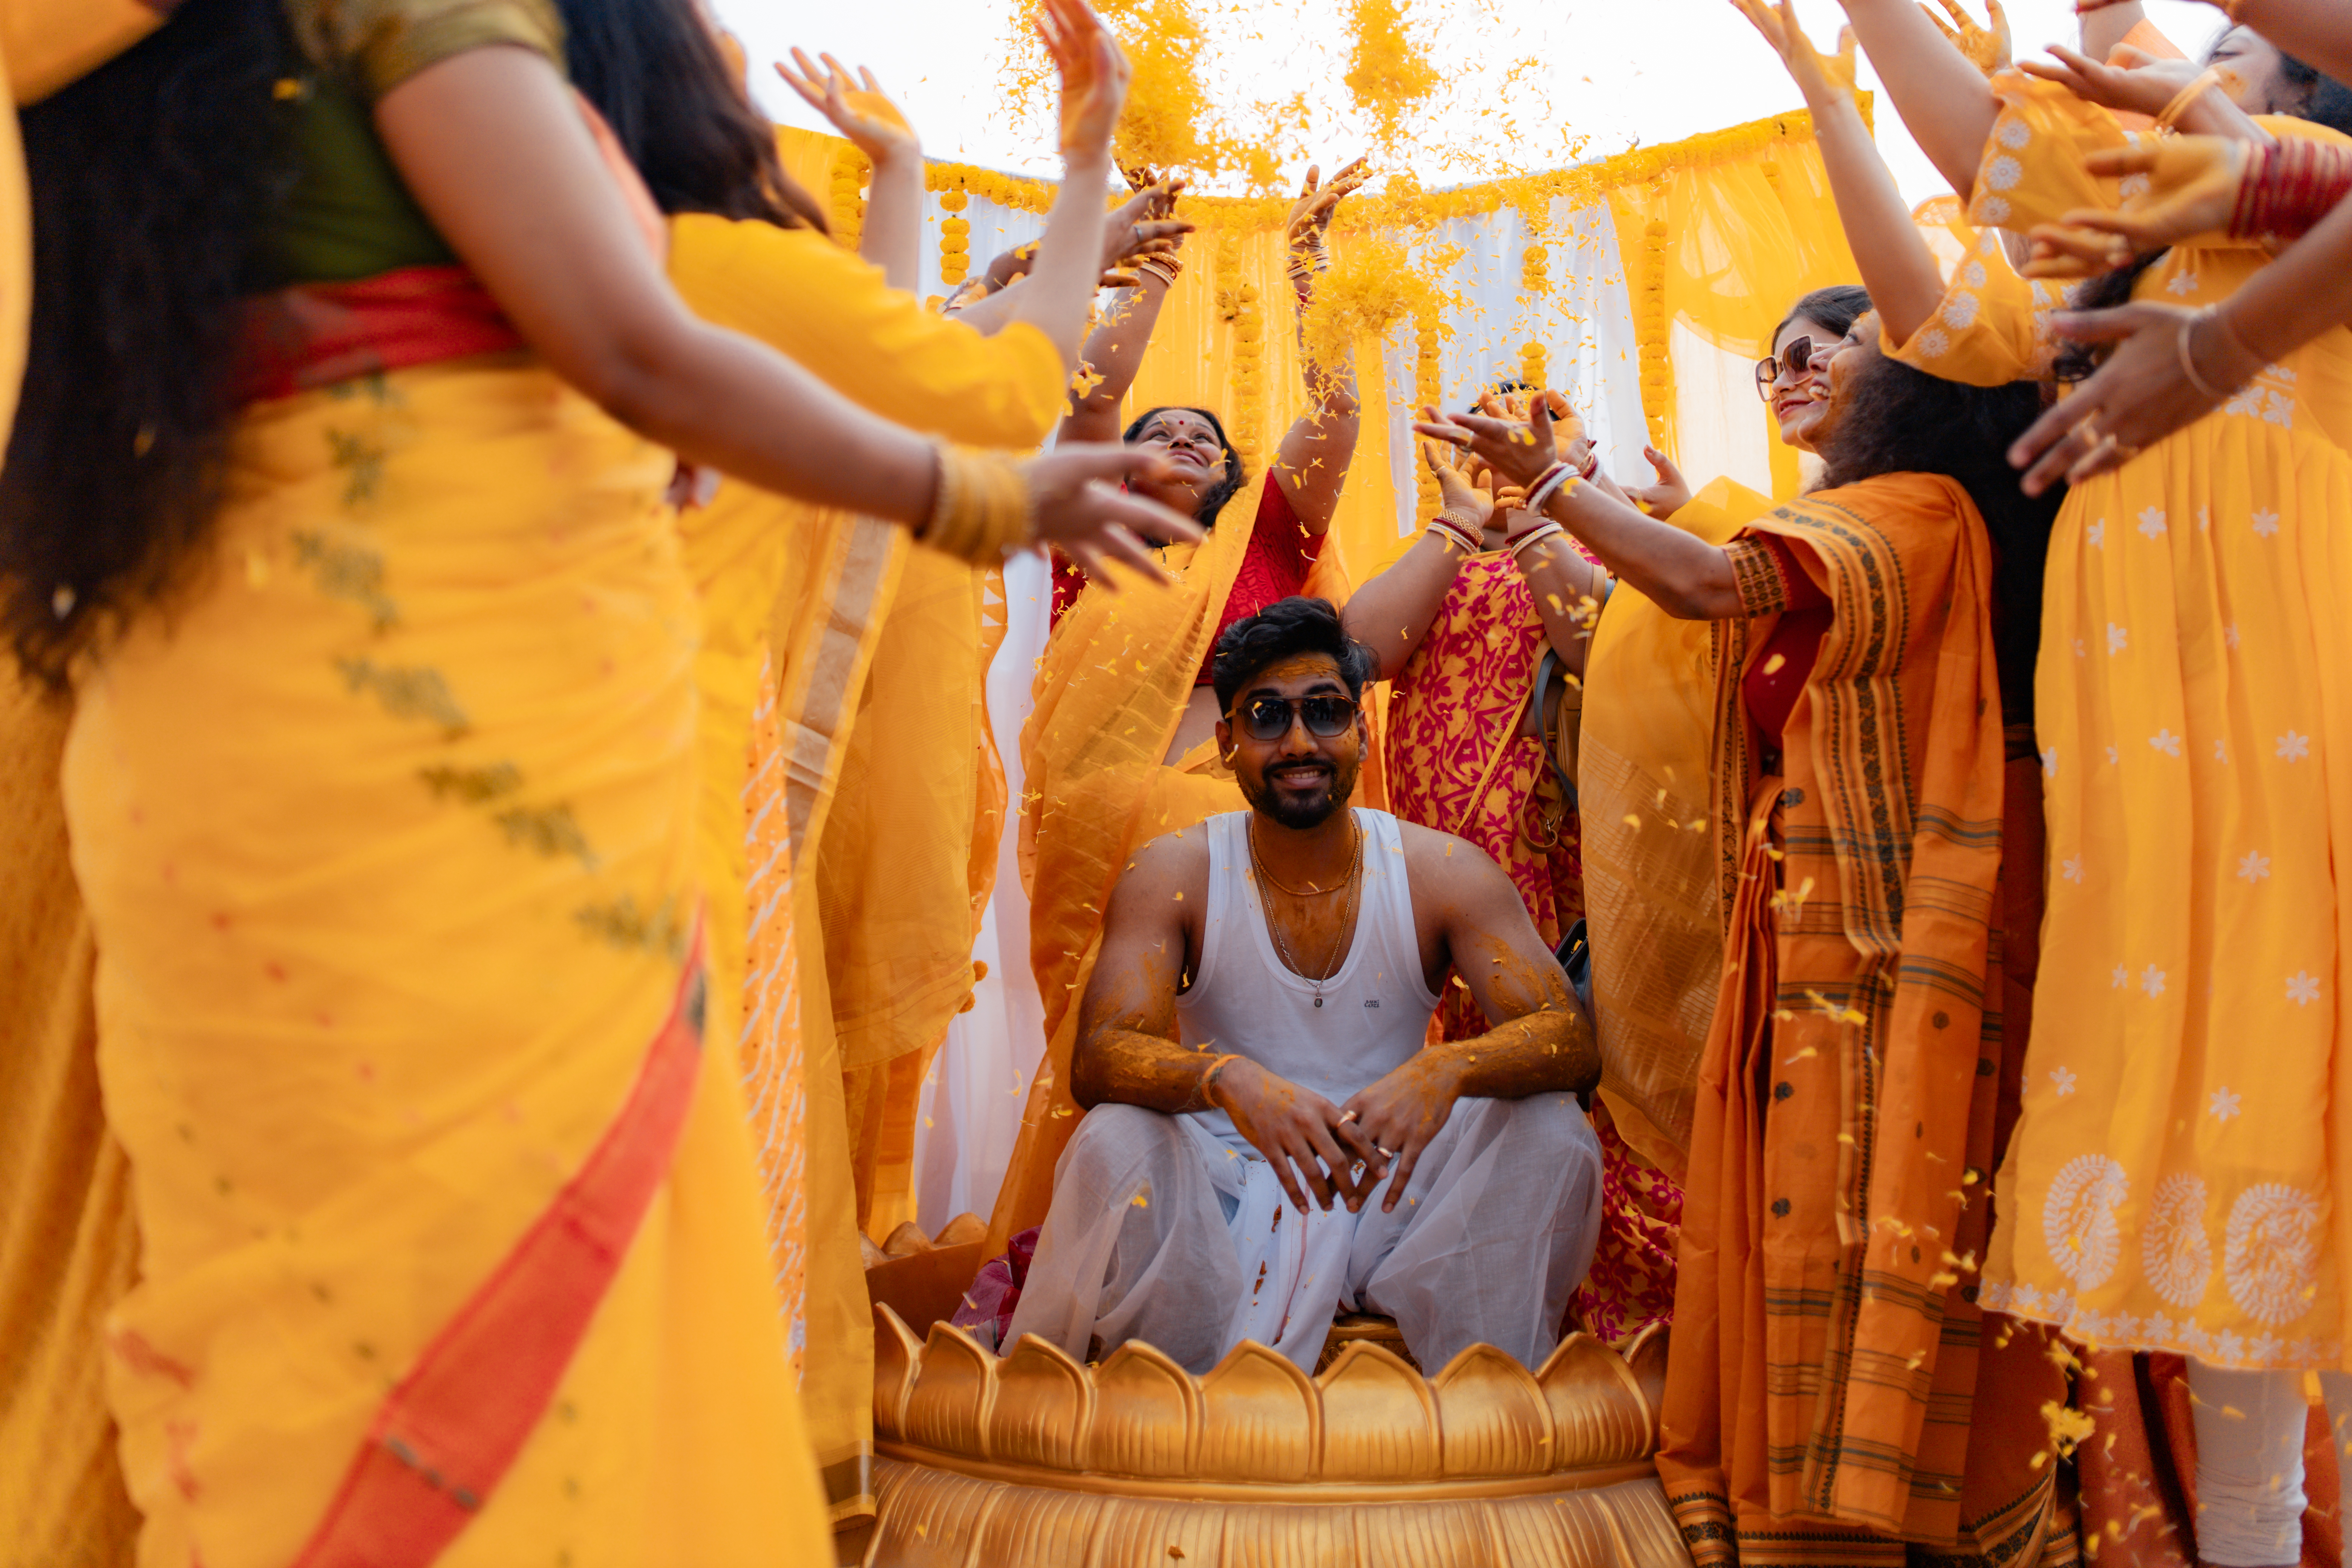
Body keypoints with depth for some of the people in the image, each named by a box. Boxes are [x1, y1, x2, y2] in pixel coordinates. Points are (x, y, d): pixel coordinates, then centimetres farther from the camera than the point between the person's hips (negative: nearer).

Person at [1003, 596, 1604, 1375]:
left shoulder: (1444, 873, -5)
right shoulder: (1172, 874, -7)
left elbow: (1573, 1039, -15)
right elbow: (1097, 1059, -19)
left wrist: (1446, 1069, -38)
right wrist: (1227, 1078, -42)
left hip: (1389, 1188, 1)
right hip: (1222, 1202, -1)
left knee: (1552, 1129, -22)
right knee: (1113, 1143, -30)